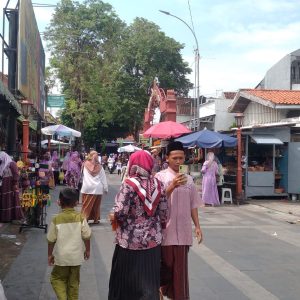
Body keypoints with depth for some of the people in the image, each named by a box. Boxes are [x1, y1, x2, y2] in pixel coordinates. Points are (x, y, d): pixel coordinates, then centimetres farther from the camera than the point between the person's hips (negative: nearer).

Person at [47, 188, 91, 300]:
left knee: (57, 279, 15)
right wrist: (87, 250, 11)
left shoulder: (56, 219, -12)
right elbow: (86, 236, -4)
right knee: (73, 281, 16)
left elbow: (51, 240, -6)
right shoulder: (81, 217, -10)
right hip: (76, 256, 2)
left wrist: (50, 255, 7)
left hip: (61, 257, -2)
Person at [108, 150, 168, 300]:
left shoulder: (129, 184, -13)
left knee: (125, 280, 13)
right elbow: (164, 214, 2)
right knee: (150, 281, 12)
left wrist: (113, 217, 1)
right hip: (153, 240, 4)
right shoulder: (158, 184, 0)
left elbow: (120, 212, -20)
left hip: (131, 241, -4)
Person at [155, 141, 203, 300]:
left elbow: (193, 204, 12)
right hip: (166, 229, -3)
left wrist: (197, 226, 8)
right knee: (165, 263, 7)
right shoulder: (160, 176, -6)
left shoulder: (188, 179, 8)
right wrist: (173, 186, -23)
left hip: (183, 230, 4)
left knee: (180, 266, 8)